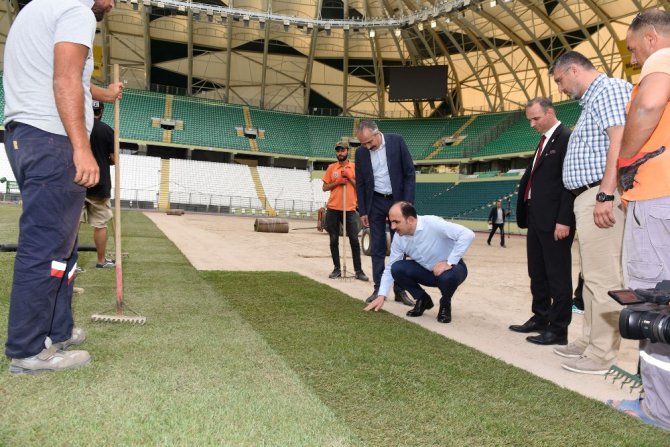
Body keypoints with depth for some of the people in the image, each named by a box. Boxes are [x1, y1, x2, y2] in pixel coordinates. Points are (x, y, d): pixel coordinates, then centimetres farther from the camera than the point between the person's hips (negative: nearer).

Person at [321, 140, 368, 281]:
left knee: (354, 240, -3)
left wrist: (350, 177, -10)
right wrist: (337, 182, -8)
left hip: (350, 209, -1)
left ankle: (358, 271, 2)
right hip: (333, 209, 2)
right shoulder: (331, 168, 8)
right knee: (334, 240, 4)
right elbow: (325, 187, 7)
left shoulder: (355, 167, 4)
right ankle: (337, 269, 13)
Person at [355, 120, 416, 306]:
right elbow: (360, 184, 4)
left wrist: (407, 203, -13)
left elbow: (410, 173, -7)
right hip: (375, 202, 2)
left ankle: (400, 290, 8)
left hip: (397, 200, -2)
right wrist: (363, 211, 1)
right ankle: (378, 289, 9)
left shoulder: (396, 141, -9)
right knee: (377, 248, 3)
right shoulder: (361, 152, -3)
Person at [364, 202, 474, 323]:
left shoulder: (432, 223, -29)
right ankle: (423, 300, 6)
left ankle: (445, 304, -3)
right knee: (397, 268, -18)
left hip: (452, 269, -5)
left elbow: (468, 234, -34)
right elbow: (390, 268, -3)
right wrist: (382, 296, -12)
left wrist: (449, 263, -34)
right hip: (428, 271, 5)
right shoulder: (399, 238, -10)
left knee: (447, 277, -39)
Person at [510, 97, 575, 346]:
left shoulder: (566, 138, -10)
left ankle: (558, 330, 8)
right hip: (537, 218, 9)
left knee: (558, 276, -1)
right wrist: (528, 214, 13)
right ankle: (540, 318, 29)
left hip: (554, 220, -9)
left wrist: (563, 220, -20)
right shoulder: (544, 141, 18)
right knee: (537, 273, 16)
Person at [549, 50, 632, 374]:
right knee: (593, 276, 14)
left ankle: (602, 354, -1)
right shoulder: (591, 100, 24)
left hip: (600, 195, -11)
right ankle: (591, 341, 23)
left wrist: (606, 195, -25)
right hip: (587, 197, 11)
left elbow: (620, 142, -19)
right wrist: (594, 198, 15)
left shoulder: (610, 89, -6)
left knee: (603, 277, -7)